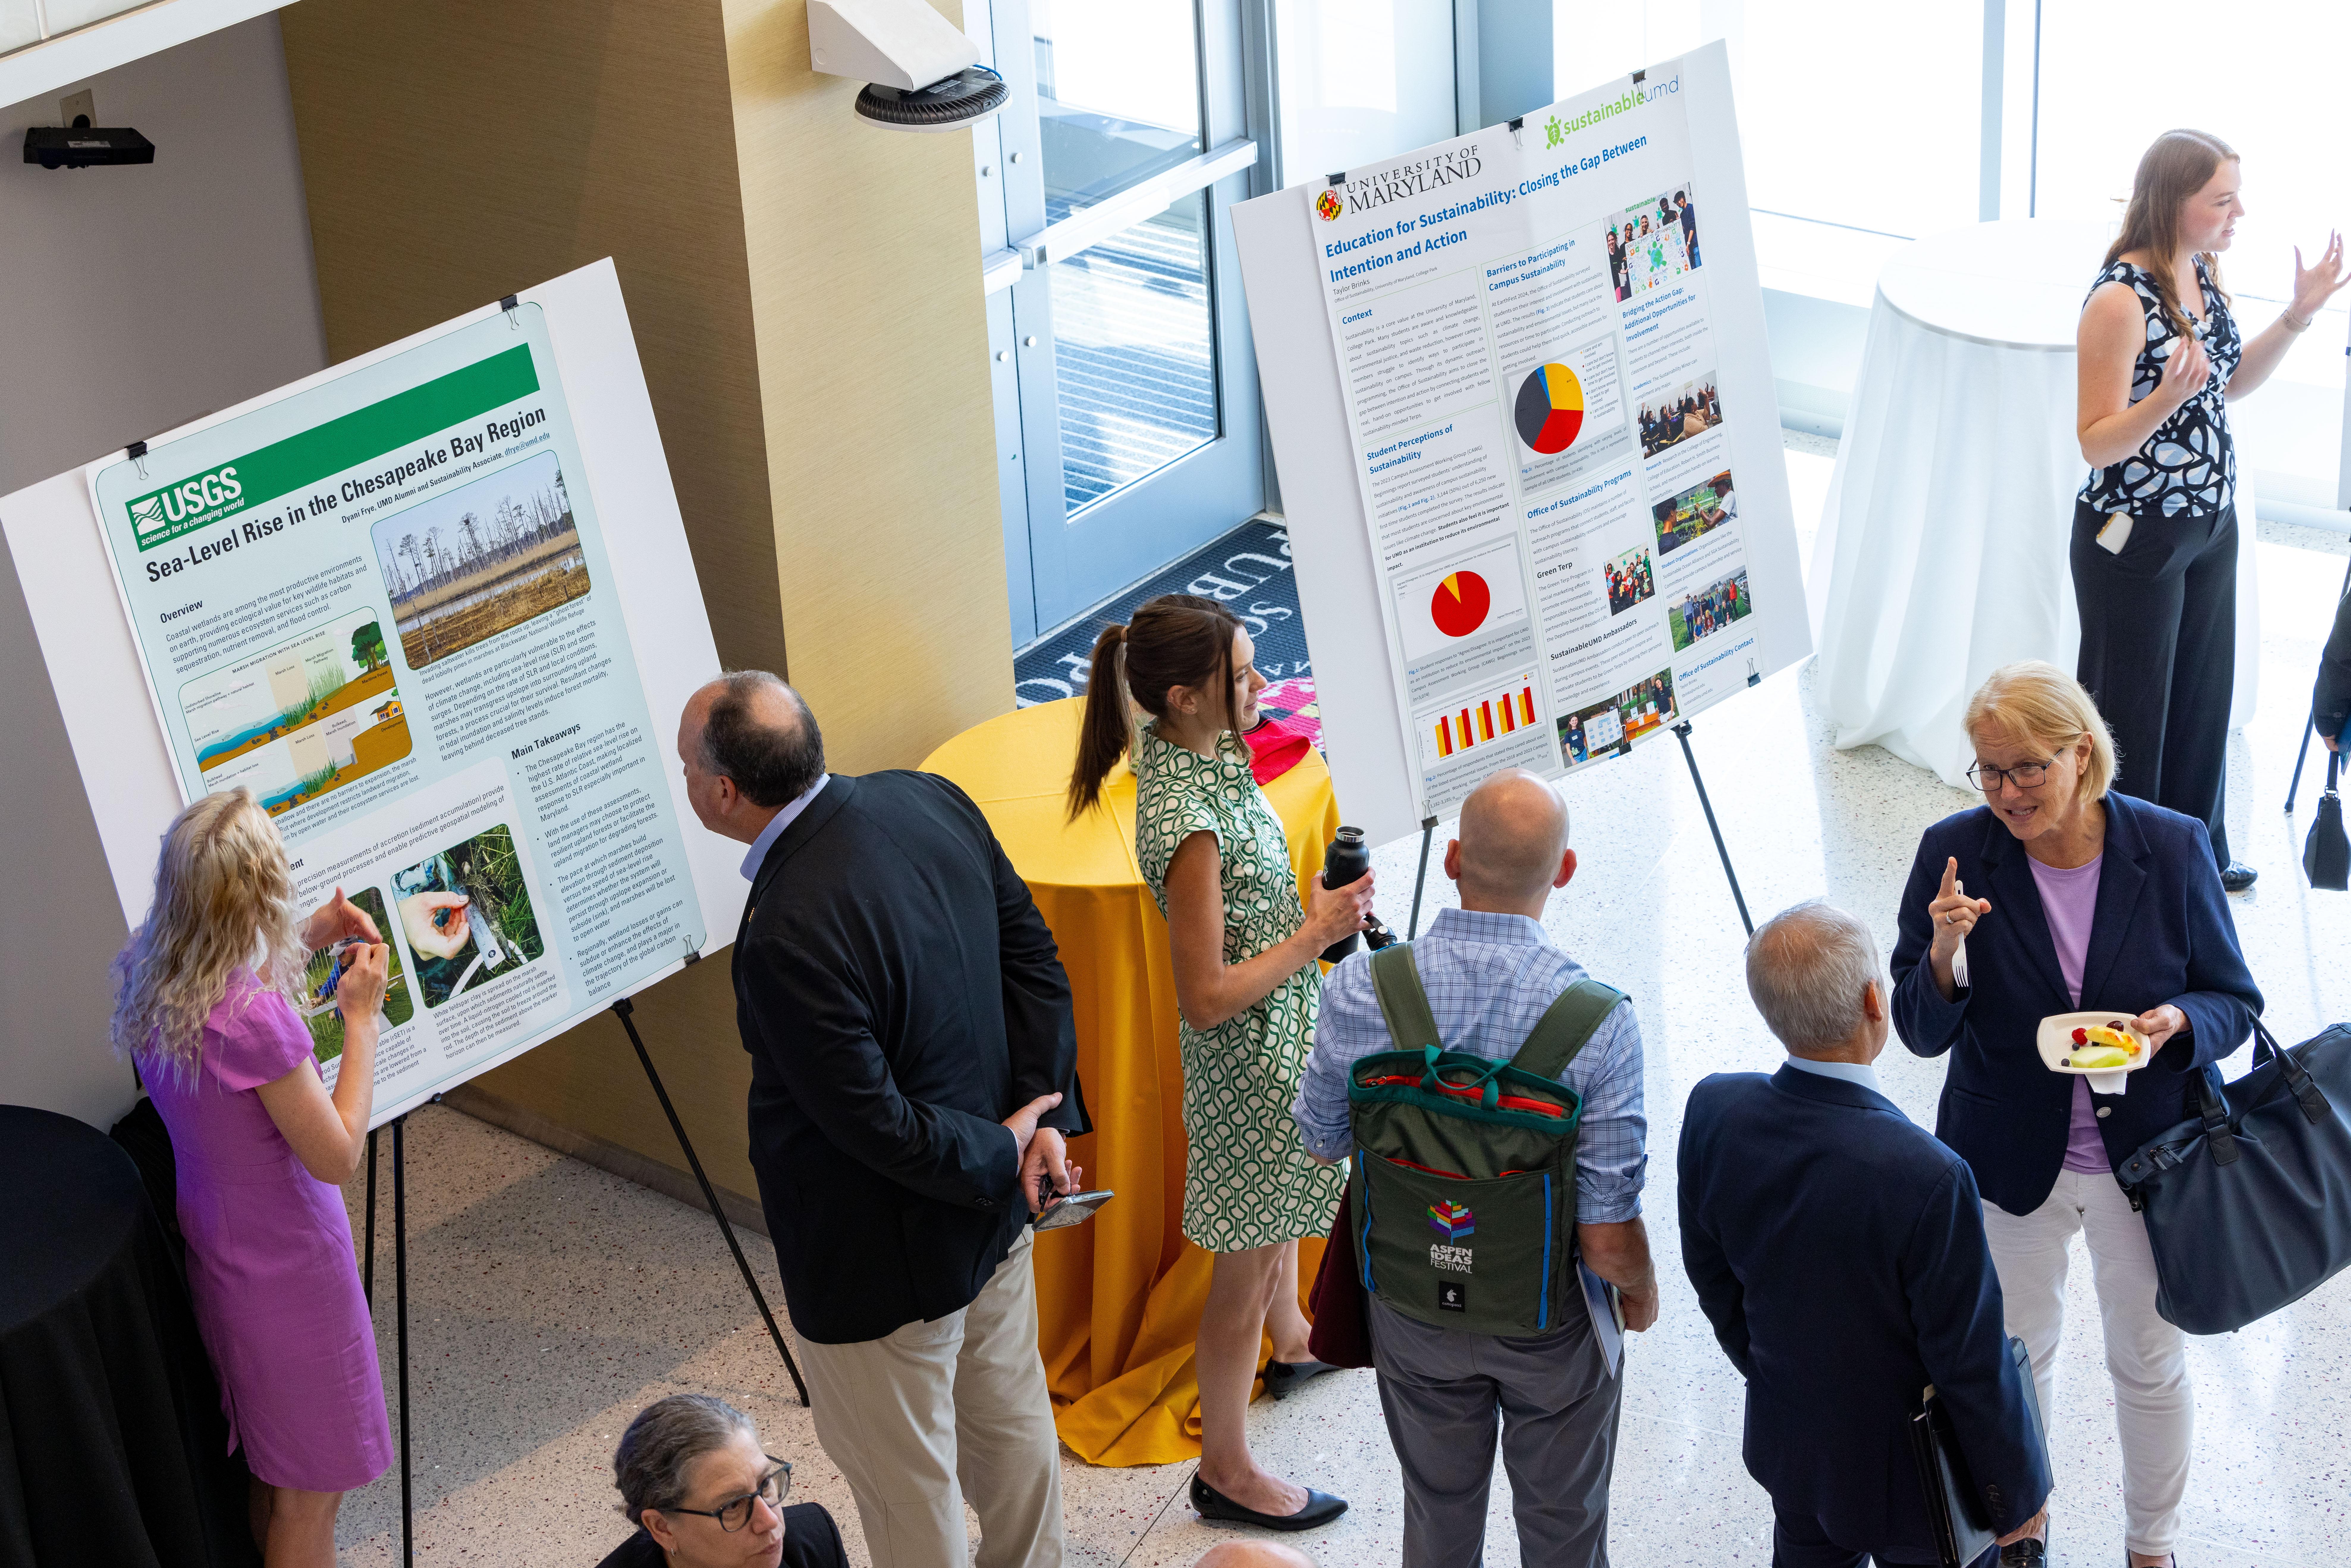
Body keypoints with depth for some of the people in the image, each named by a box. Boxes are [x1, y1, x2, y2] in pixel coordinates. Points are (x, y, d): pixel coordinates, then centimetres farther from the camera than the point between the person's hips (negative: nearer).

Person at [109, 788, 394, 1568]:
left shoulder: (146, 972, -9)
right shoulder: (256, 1020, -33)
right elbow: (338, 1157, -23)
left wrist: (305, 941, 4)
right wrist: (362, 1019, -18)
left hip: (218, 1259, 9)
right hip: (289, 1266, -8)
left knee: (272, 1469, 28)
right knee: (310, 1495, 10)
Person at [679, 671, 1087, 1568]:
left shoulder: (786, 939, -34)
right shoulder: (931, 802, -9)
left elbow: (878, 1125, -27)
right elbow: (1033, 958, 0)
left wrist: (1003, 1148, -11)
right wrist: (1042, 1114, -4)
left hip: (880, 1265, -9)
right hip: (992, 1219, 9)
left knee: (906, 1490, 14)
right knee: (1010, 1423, 29)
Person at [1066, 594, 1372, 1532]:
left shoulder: (1196, 750, -6)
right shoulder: (1186, 824, -34)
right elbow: (1207, 998, -30)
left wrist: (1312, 909, 3)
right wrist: (1316, 934, -23)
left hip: (1281, 1030, 10)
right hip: (1249, 1057, -10)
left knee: (1280, 1213, 34)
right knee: (1246, 1268, 8)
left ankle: (1293, 1344, 60)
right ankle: (1225, 1472, 24)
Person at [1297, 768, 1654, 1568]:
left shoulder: (1360, 990, -22)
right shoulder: (1598, 1019, -28)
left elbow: (1322, 1142, -4)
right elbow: (1609, 1243, -24)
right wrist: (1642, 1288, -1)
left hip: (1414, 1313, 2)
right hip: (1552, 1322, -2)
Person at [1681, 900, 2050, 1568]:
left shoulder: (1713, 1111, -19)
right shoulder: (1930, 1179, -37)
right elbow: (1973, 1365, -24)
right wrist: (2018, 1500, -7)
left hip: (1788, 1453, 5)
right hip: (1909, 1483, -5)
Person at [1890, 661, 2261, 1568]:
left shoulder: (2172, 848, -15)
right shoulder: (1955, 853, -15)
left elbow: (2234, 1001, -5)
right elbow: (1924, 1033, -11)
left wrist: (2175, 1023, -27)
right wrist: (1944, 956, -32)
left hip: (2145, 1154, 0)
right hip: (2012, 1159, 1)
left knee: (2151, 1364, 17)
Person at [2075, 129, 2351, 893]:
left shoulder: (2201, 272, 2)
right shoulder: (2120, 300, -24)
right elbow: (2097, 443, -22)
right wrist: (2165, 400, -40)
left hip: (2210, 523, 8)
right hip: (2133, 541, -8)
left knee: (2203, 695, 21)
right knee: (2131, 714, 6)